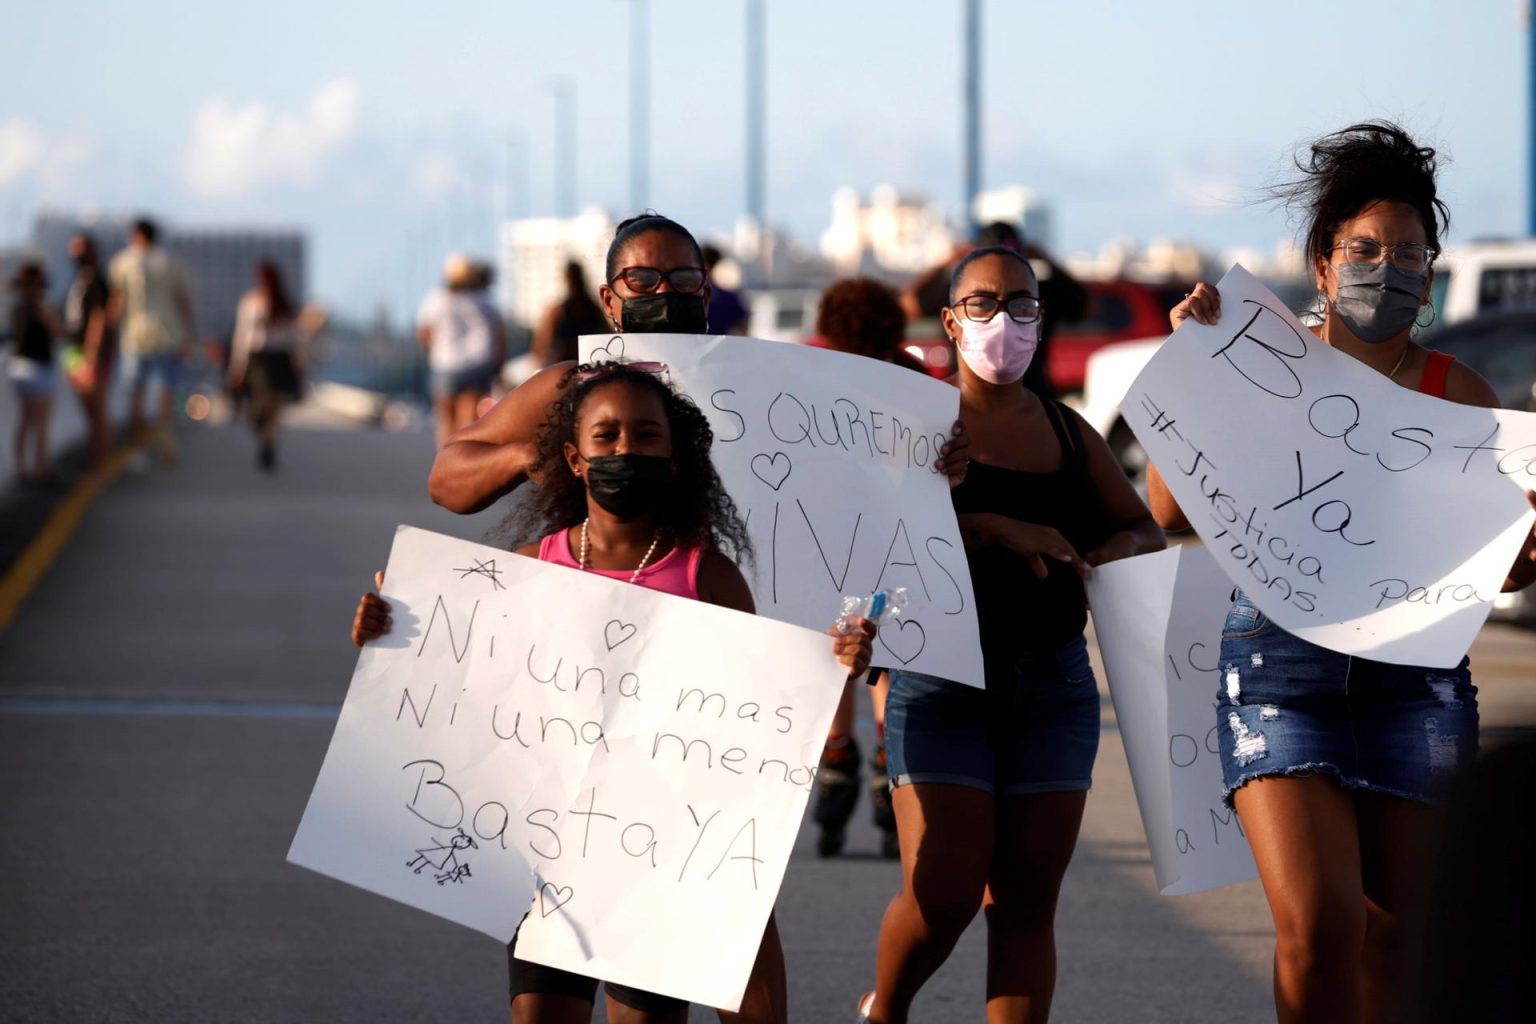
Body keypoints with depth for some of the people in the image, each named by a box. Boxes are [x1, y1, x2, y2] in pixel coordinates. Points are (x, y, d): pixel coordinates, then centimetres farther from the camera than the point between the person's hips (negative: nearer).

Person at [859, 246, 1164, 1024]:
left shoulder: (1067, 431, 15)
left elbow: (1145, 531, 16)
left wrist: (1102, 555, -7)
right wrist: (997, 529, -23)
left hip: (1054, 681, 4)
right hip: (945, 676, -4)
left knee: (1027, 899, 0)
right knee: (945, 890, -11)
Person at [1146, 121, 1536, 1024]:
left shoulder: (1460, 395, 8)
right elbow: (1172, 510, -2)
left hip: (1414, 675, 2)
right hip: (1280, 655, -2)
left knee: (1393, 934, 3)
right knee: (1316, 925, -14)